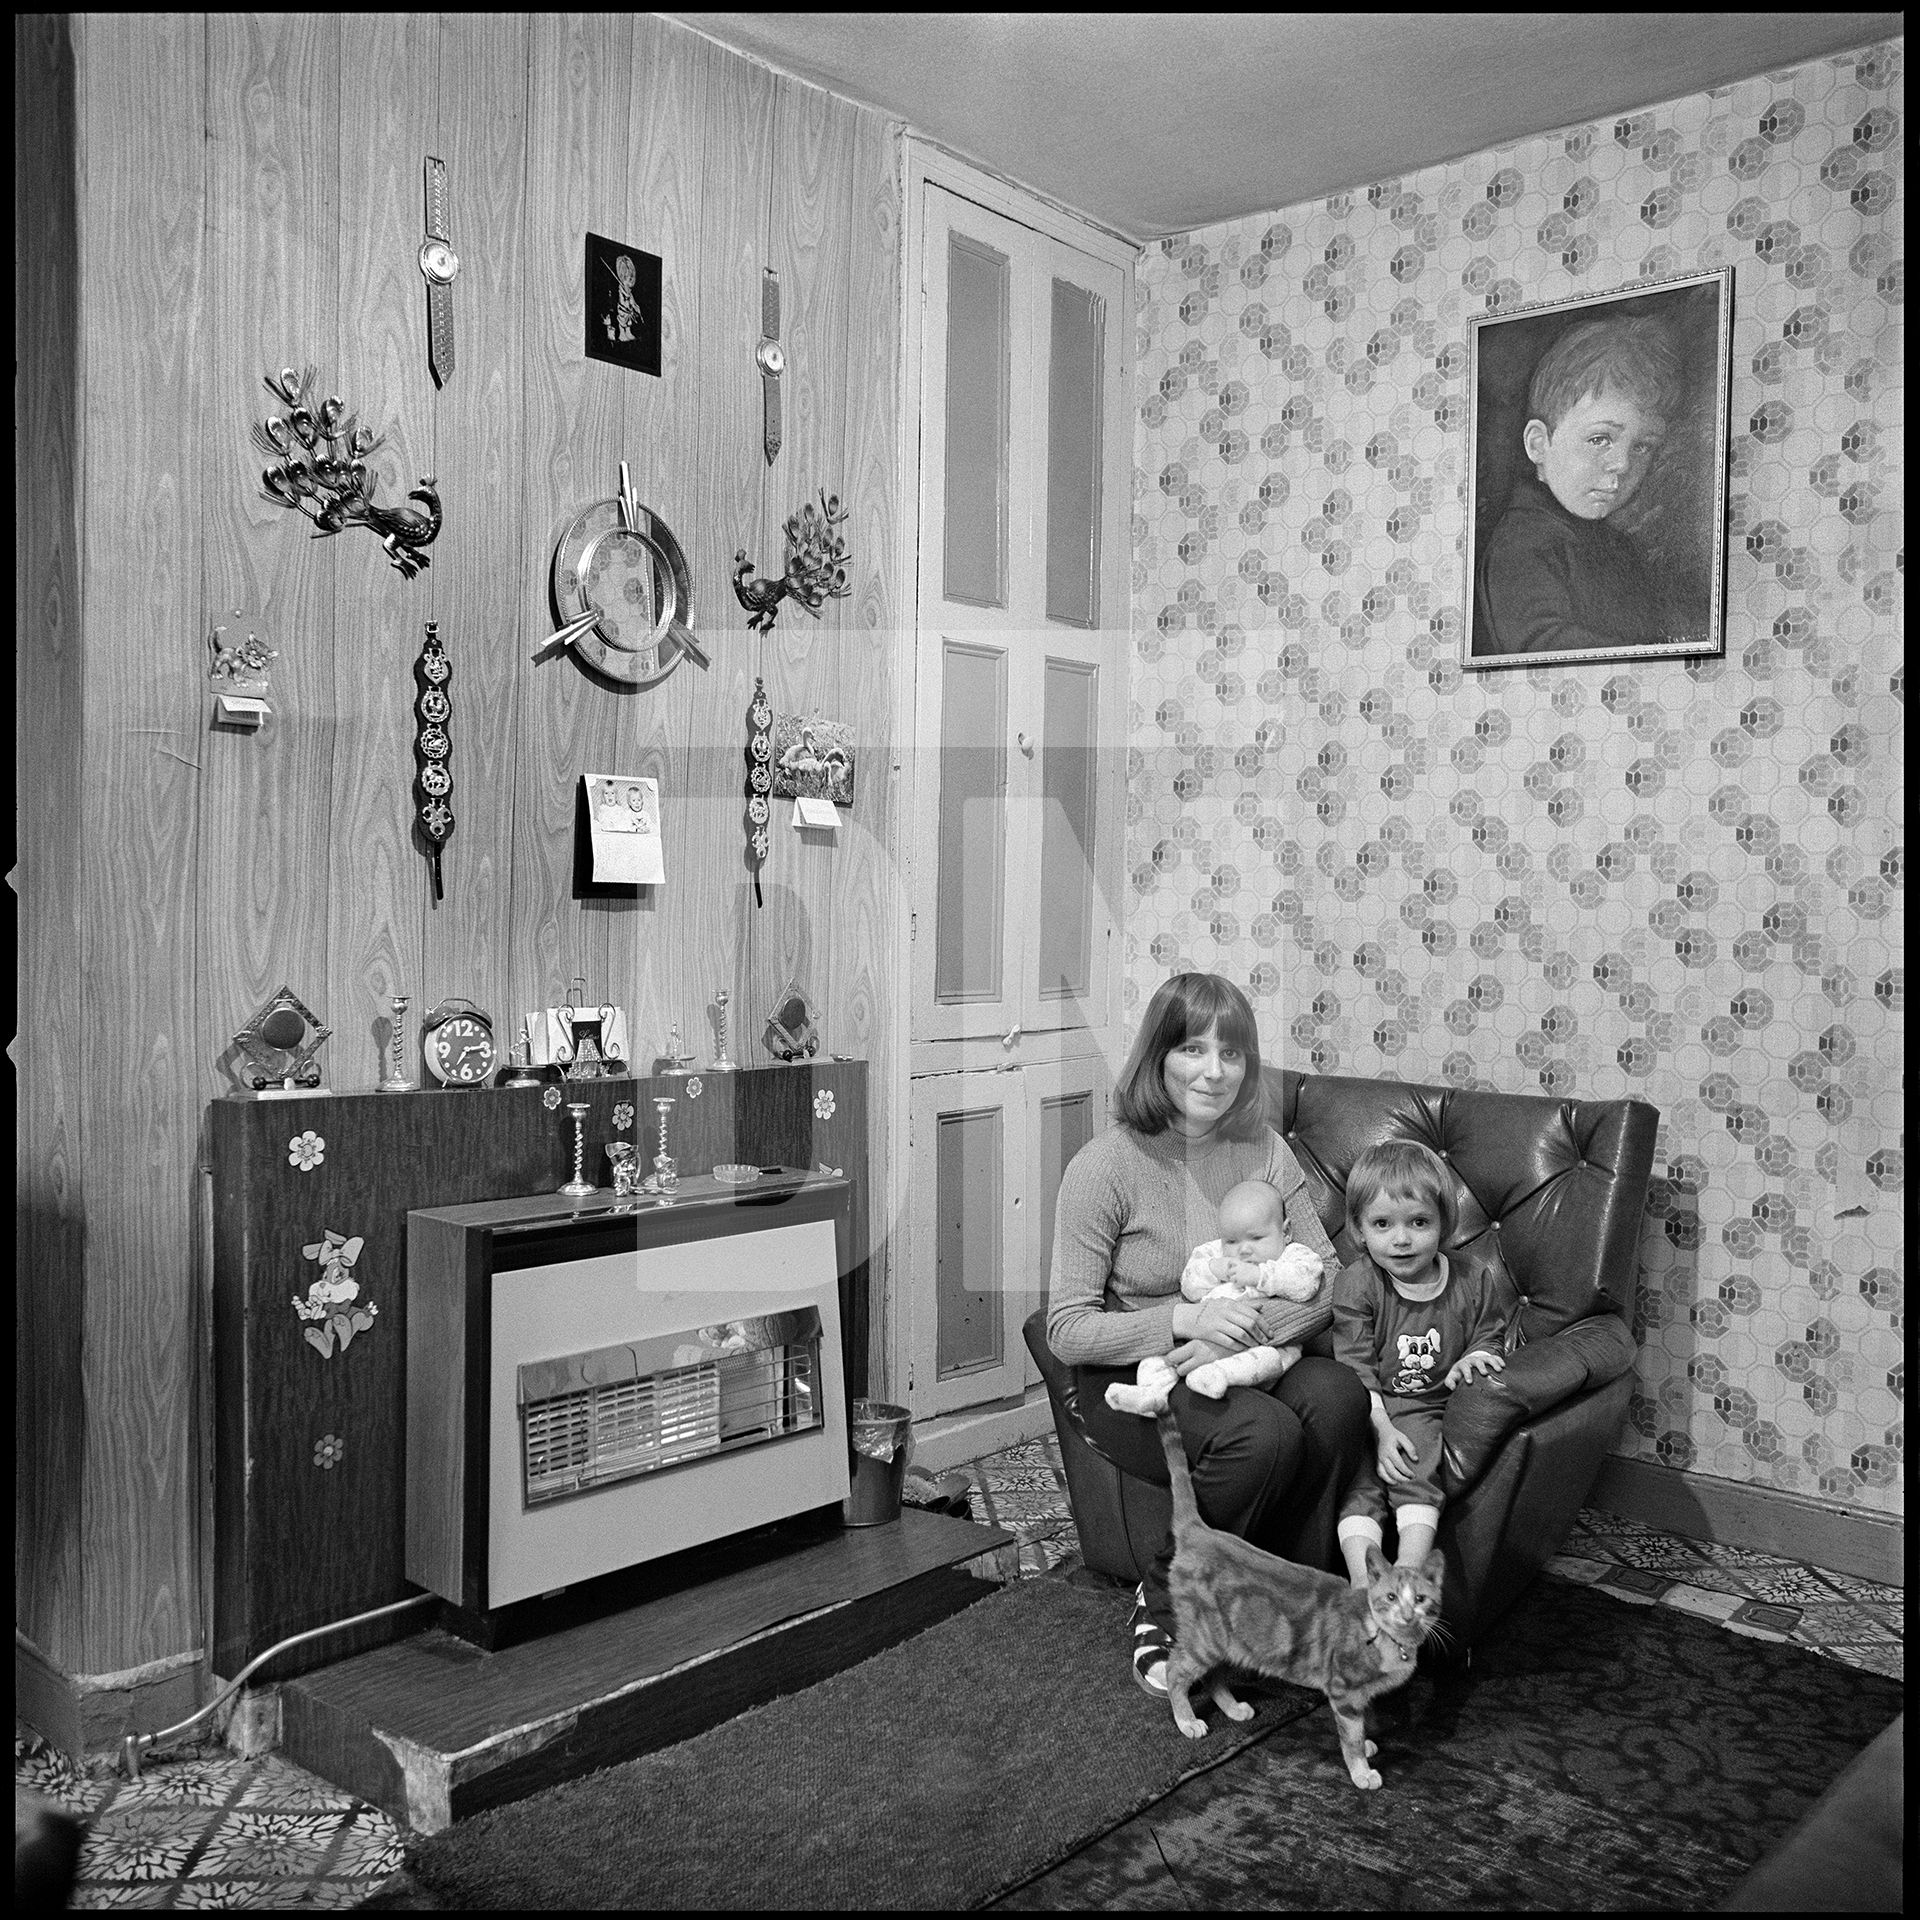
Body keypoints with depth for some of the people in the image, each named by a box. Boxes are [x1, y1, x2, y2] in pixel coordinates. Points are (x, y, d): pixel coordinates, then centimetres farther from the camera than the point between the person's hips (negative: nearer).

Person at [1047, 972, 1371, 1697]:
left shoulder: (1264, 1150, 1)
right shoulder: (1104, 1166, -13)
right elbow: (1067, 1329, -14)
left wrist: (1246, 1330, -20)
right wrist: (1185, 1319, -28)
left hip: (1245, 1361, 4)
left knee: (1338, 1396, -27)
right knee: (1265, 1433, -31)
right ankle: (1163, 1608, -7)